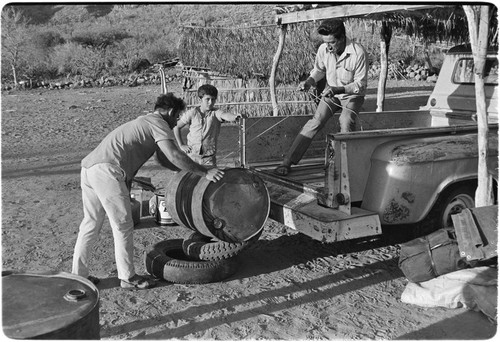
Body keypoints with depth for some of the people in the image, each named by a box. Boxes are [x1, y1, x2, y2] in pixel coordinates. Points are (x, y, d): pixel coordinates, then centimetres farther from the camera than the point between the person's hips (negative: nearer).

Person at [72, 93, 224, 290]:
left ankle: (78, 274, 25)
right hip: (107, 171, -10)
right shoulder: (158, 123, 1)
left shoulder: (142, 122, 30)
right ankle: (127, 278, 12)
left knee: (90, 224, 17)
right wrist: (205, 172, -9)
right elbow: (173, 156, -13)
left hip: (88, 166, 10)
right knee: (123, 226, 1)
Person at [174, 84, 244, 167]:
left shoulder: (215, 113, -6)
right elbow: (176, 127, 7)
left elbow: (225, 115, -29)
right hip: (192, 156, 1)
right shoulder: (192, 113, -3)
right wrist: (181, 145, 3)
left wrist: (235, 117, -50)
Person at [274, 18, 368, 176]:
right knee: (316, 121, -16)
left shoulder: (358, 53, -26)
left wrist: (338, 89, -34)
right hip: (331, 93, 3)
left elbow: (360, 85, -20)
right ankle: (287, 162, -19)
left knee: (346, 121, -31)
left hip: (352, 95, -3)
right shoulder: (323, 49, -14)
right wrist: (309, 81, -14)